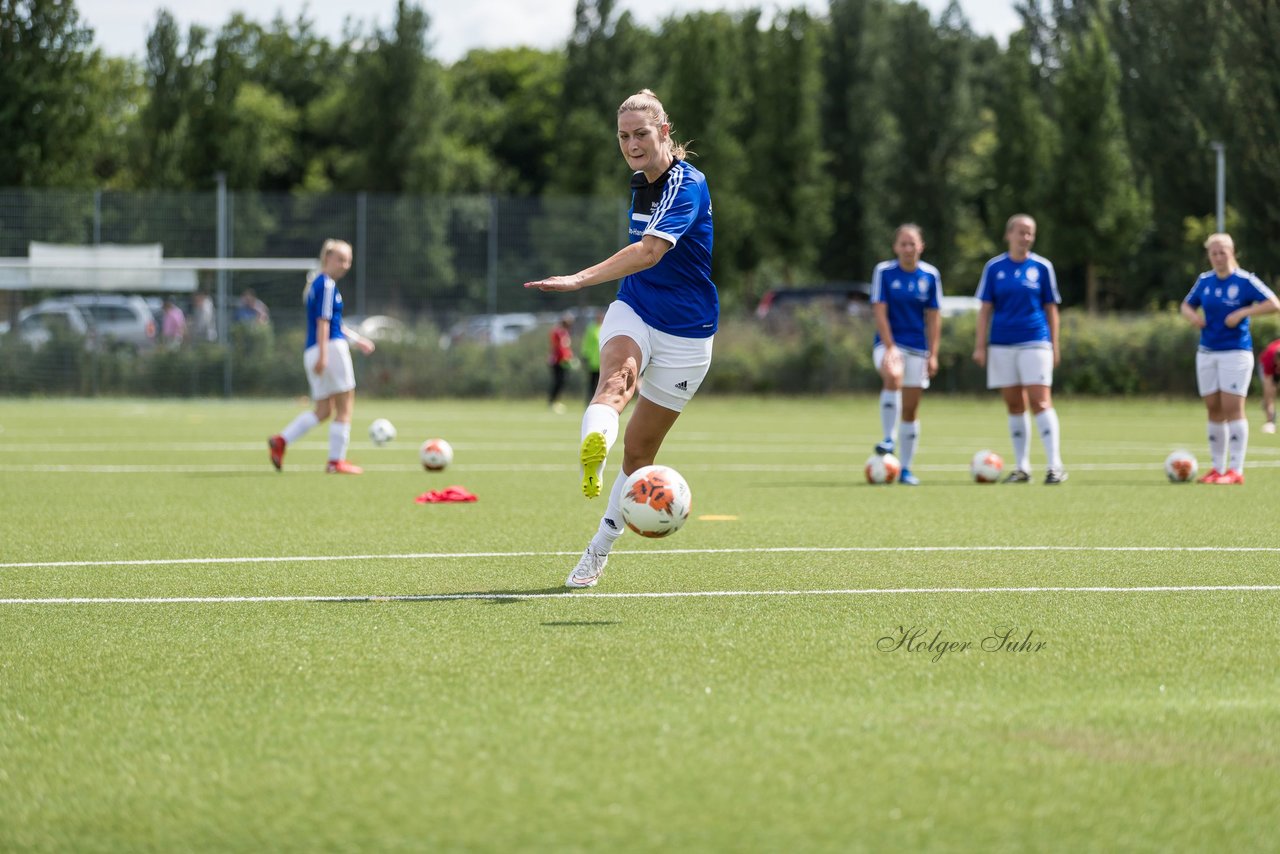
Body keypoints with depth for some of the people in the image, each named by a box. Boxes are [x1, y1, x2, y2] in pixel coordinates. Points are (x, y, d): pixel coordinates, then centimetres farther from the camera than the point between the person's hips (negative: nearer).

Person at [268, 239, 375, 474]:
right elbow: (323, 322, -18)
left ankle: (281, 440, -1)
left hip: (313, 351, 9)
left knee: (323, 410, 13)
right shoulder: (327, 285, -10)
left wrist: (356, 338, 33)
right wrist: (323, 355, -23)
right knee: (345, 407, 0)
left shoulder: (315, 285, 20)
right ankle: (336, 461, 0)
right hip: (331, 348, -9)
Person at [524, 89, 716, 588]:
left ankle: (599, 550, 20)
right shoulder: (640, 182, 6)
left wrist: (581, 279, -50)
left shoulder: (687, 186, -20)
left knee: (639, 448, 3)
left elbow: (649, 251, -37)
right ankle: (594, 444, -64)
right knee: (616, 376, -32)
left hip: (685, 332, -5)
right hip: (634, 312, 5)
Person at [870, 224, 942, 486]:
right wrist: (890, 348, -18)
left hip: (917, 348, 3)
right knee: (893, 376, -35)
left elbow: (933, 317, 4)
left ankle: (905, 469, 13)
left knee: (910, 410, 5)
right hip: (889, 343, -3)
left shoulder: (930, 275, 1)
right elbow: (880, 312, -9)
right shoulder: (884, 272, -5)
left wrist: (933, 354, 0)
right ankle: (888, 440, -28)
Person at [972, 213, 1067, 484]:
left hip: (1035, 342, -2)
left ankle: (1055, 465, -13)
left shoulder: (1042, 267, 3)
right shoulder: (994, 268, 5)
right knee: (1014, 406, 6)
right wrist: (980, 345, 2)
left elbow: (1051, 308, 7)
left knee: (1041, 402, -11)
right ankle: (1022, 467, 13)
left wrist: (1055, 344, 4)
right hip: (1002, 345, 2)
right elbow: (985, 308, 7)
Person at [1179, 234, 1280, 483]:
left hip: (1236, 352, -5)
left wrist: (1243, 313, -20)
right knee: (1214, 410, 6)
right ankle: (1218, 468, 13)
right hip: (1207, 352, 5)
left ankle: (1236, 470, -8)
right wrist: (1192, 315, -2)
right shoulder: (1204, 281, 8)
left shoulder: (1245, 281, -7)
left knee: (1233, 408, -10)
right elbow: (1186, 305, 22)